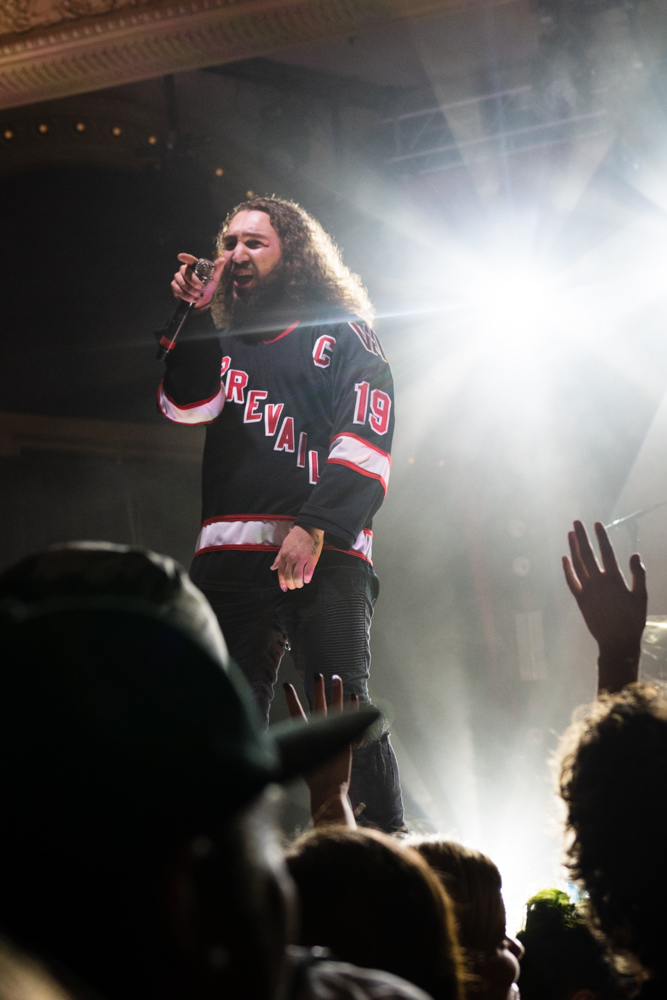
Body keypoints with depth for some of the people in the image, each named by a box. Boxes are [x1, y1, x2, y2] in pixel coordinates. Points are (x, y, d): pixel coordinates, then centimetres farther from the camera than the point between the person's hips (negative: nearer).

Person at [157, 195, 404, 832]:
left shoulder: (343, 334, 8)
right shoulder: (222, 340, 23)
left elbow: (367, 438, -4)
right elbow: (185, 405, 5)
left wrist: (314, 526, -16)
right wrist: (199, 315, -1)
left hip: (321, 554, -5)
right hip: (229, 557, 5)